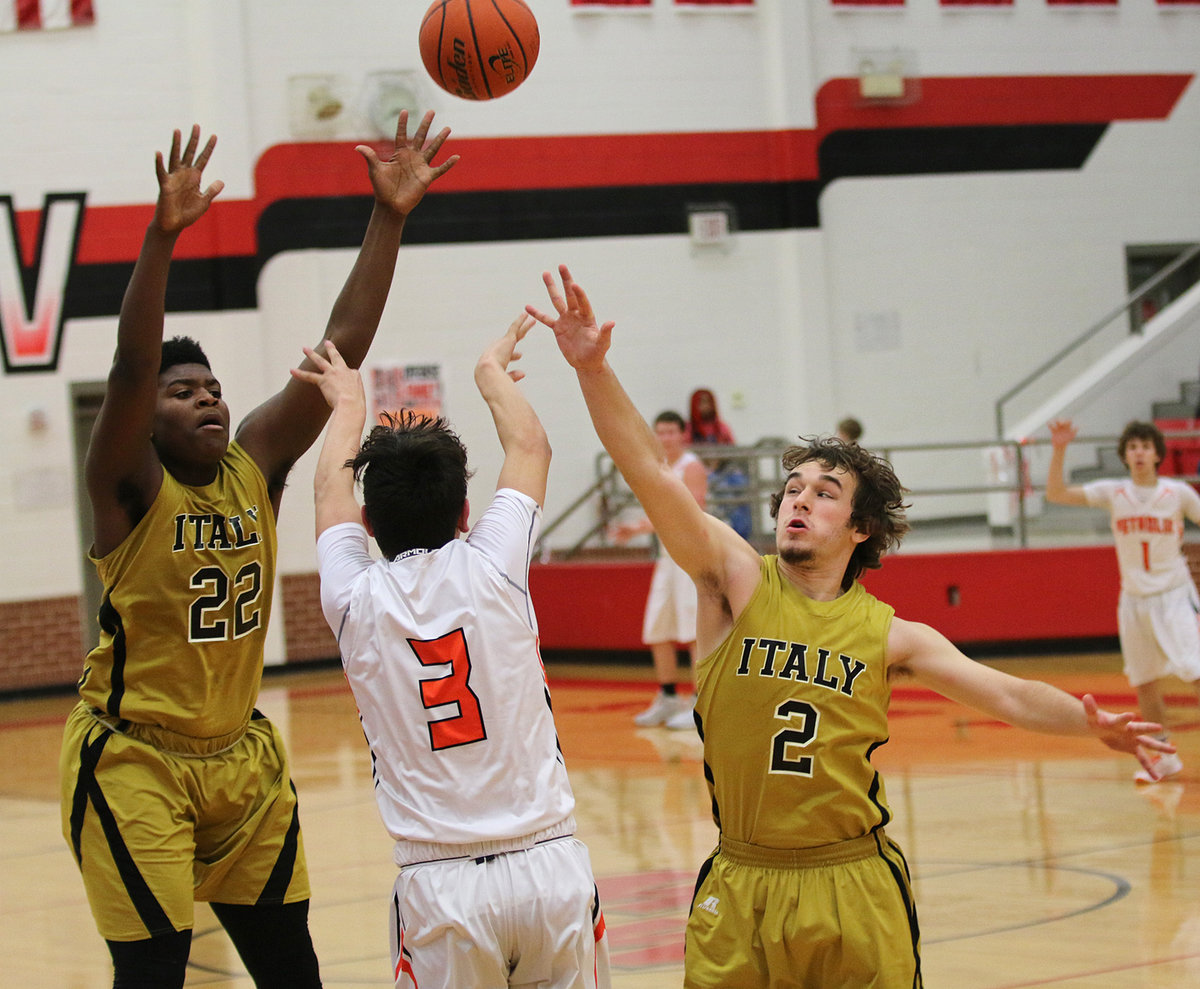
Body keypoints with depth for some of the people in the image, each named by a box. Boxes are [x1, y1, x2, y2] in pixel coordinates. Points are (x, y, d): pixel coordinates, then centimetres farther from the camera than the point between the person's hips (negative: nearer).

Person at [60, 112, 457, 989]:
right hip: (133, 761, -6)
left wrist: (389, 217, -12)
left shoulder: (257, 465, 0)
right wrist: (163, 236, -43)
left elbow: (341, 348, -5)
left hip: (240, 754, 6)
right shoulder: (131, 485, -13)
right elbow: (130, 367, -30)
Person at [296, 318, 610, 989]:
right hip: (551, 864, 0)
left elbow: (333, 490, 23)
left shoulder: (356, 601, 1)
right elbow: (530, 448, 19)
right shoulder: (492, 569, -2)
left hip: (441, 884, 0)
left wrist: (349, 404, 40)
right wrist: (493, 373, 36)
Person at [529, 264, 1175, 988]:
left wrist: (1089, 722, -15)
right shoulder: (739, 582, -3)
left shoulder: (888, 634, 2)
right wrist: (593, 368, -25)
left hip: (855, 893, 0)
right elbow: (652, 474, -14)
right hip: (740, 895, 0)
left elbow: (1008, 694, 3)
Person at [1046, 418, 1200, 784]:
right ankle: (1166, 759, 22)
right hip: (1134, 599, 3)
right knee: (1145, 685, 8)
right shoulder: (1113, 493, -2)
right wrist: (1059, 450, -21)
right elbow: (1057, 494, -10)